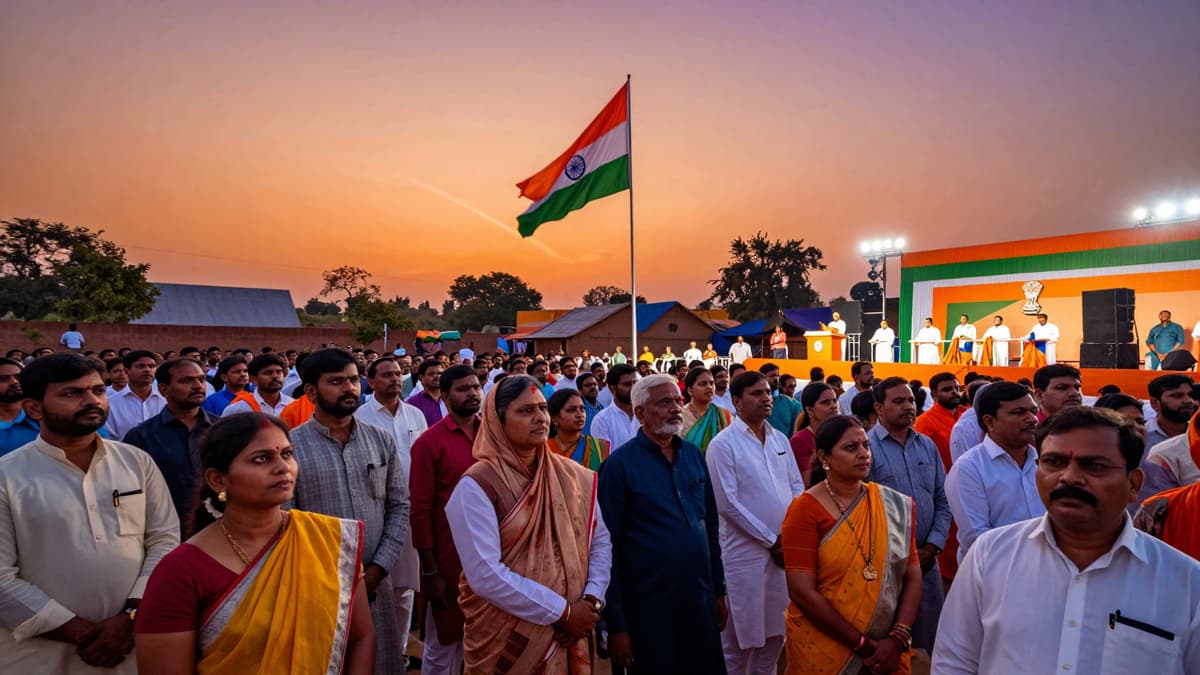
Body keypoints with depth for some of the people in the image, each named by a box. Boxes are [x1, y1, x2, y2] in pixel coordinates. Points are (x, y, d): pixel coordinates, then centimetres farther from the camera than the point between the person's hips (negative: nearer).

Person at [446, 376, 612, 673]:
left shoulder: (573, 476, 0)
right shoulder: (477, 486, -16)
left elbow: (600, 541, 4)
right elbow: (485, 575, -22)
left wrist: (592, 599, -11)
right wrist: (562, 611, -19)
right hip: (505, 641, -4)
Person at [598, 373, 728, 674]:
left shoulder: (694, 455, 3)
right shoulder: (619, 465, -12)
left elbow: (711, 526, 12)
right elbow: (608, 547, -11)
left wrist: (719, 590, 12)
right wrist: (616, 625, -10)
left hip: (701, 600, 5)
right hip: (648, 608, -5)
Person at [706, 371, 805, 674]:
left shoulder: (780, 439, 8)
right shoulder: (723, 444, -11)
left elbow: (797, 487, 11)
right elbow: (727, 504, -15)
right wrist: (771, 540, -12)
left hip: (786, 548, 6)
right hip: (746, 553, -6)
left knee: (776, 629, 16)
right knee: (740, 634, 6)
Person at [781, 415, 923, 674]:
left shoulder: (896, 506, -1)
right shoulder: (806, 510, -14)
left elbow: (912, 576, 0)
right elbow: (802, 591, -17)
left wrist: (898, 638, -11)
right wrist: (863, 644, -16)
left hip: (887, 651, 3)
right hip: (823, 650, -3)